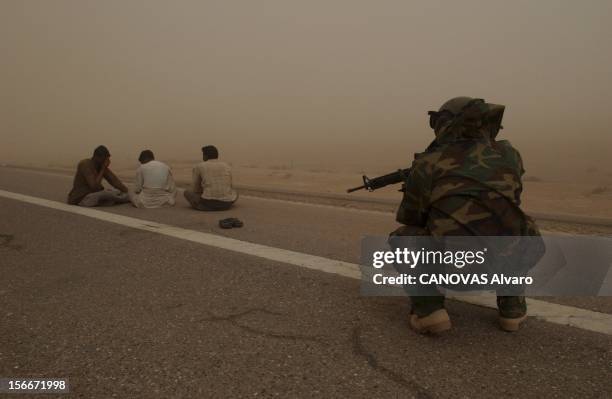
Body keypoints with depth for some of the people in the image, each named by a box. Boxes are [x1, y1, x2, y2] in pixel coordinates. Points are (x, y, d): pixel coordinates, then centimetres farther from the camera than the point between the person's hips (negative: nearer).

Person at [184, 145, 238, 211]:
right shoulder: (227, 167, 12)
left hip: (209, 202, -3)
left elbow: (195, 190, 11)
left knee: (187, 192, 23)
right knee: (235, 193, 36)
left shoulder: (198, 167, 5)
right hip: (226, 203, 3)